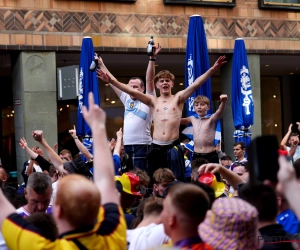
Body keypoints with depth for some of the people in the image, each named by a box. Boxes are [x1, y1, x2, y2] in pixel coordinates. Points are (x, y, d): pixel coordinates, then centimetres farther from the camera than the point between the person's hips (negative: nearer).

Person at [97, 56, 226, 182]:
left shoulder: (178, 98, 7)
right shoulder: (153, 101, 10)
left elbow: (196, 84, -4)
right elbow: (132, 91, 1)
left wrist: (212, 69, -15)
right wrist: (112, 81, -10)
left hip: (173, 147, -2)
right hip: (156, 147, 2)